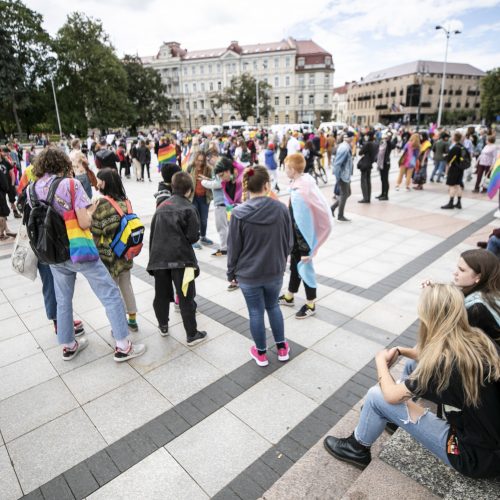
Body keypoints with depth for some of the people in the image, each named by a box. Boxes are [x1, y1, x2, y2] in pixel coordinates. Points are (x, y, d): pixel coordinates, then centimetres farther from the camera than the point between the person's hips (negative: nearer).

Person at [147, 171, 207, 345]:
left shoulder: (161, 207, 11)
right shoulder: (188, 208, -5)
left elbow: (152, 234, 12)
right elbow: (193, 236, -10)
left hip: (159, 258, 5)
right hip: (180, 258, -5)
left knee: (161, 294, 18)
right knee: (186, 297, 3)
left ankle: (163, 326, 36)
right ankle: (192, 334, 11)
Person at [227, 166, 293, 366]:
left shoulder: (239, 213, -16)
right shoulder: (281, 209, -10)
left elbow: (233, 247, -9)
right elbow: (289, 242, 0)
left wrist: (231, 272, 5)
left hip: (248, 274, -2)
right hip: (275, 271, 2)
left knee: (256, 312, 13)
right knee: (273, 307, 23)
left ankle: (261, 353, 31)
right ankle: (282, 348, 36)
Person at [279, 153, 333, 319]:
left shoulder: (298, 194, -30)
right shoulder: (307, 181, -2)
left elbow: (302, 224, -26)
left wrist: (305, 249, -19)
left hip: (301, 240, -9)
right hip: (297, 239, 9)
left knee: (304, 268, 7)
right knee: (295, 264, 22)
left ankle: (310, 305, 26)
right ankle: (289, 296, 41)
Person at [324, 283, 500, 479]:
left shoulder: (444, 362, -28)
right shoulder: (477, 339, -6)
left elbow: (391, 395, -13)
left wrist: (381, 361, 3)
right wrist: (401, 351, 10)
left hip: (476, 456, -7)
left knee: (377, 396, -7)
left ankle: (357, 449, 21)